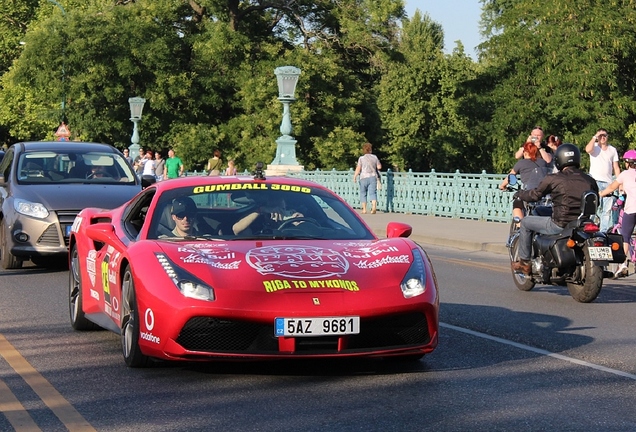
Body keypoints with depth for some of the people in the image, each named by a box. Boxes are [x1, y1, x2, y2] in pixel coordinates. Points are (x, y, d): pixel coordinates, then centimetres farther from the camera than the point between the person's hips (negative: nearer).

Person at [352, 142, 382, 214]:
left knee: (363, 193, 11)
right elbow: (379, 167, 7)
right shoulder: (374, 157, 3)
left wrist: (354, 177, -2)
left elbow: (358, 169, -10)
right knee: (372, 193, -5)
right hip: (373, 177, 1)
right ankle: (374, 206, -26)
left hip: (364, 177, -1)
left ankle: (364, 209, 13)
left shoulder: (361, 158, -5)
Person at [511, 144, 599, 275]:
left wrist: (519, 194, 23)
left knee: (525, 222, 17)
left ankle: (524, 263, 19)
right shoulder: (589, 180, 5)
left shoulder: (553, 179, -7)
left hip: (560, 225, -5)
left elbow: (535, 195, 3)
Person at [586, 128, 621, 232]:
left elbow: (616, 168, 13)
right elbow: (588, 149, -21)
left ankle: (604, 232, 7)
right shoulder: (594, 147, 5)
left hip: (608, 183, 4)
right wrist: (594, 137, -10)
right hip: (595, 181, -4)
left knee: (607, 210, 2)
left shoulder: (612, 150, 14)